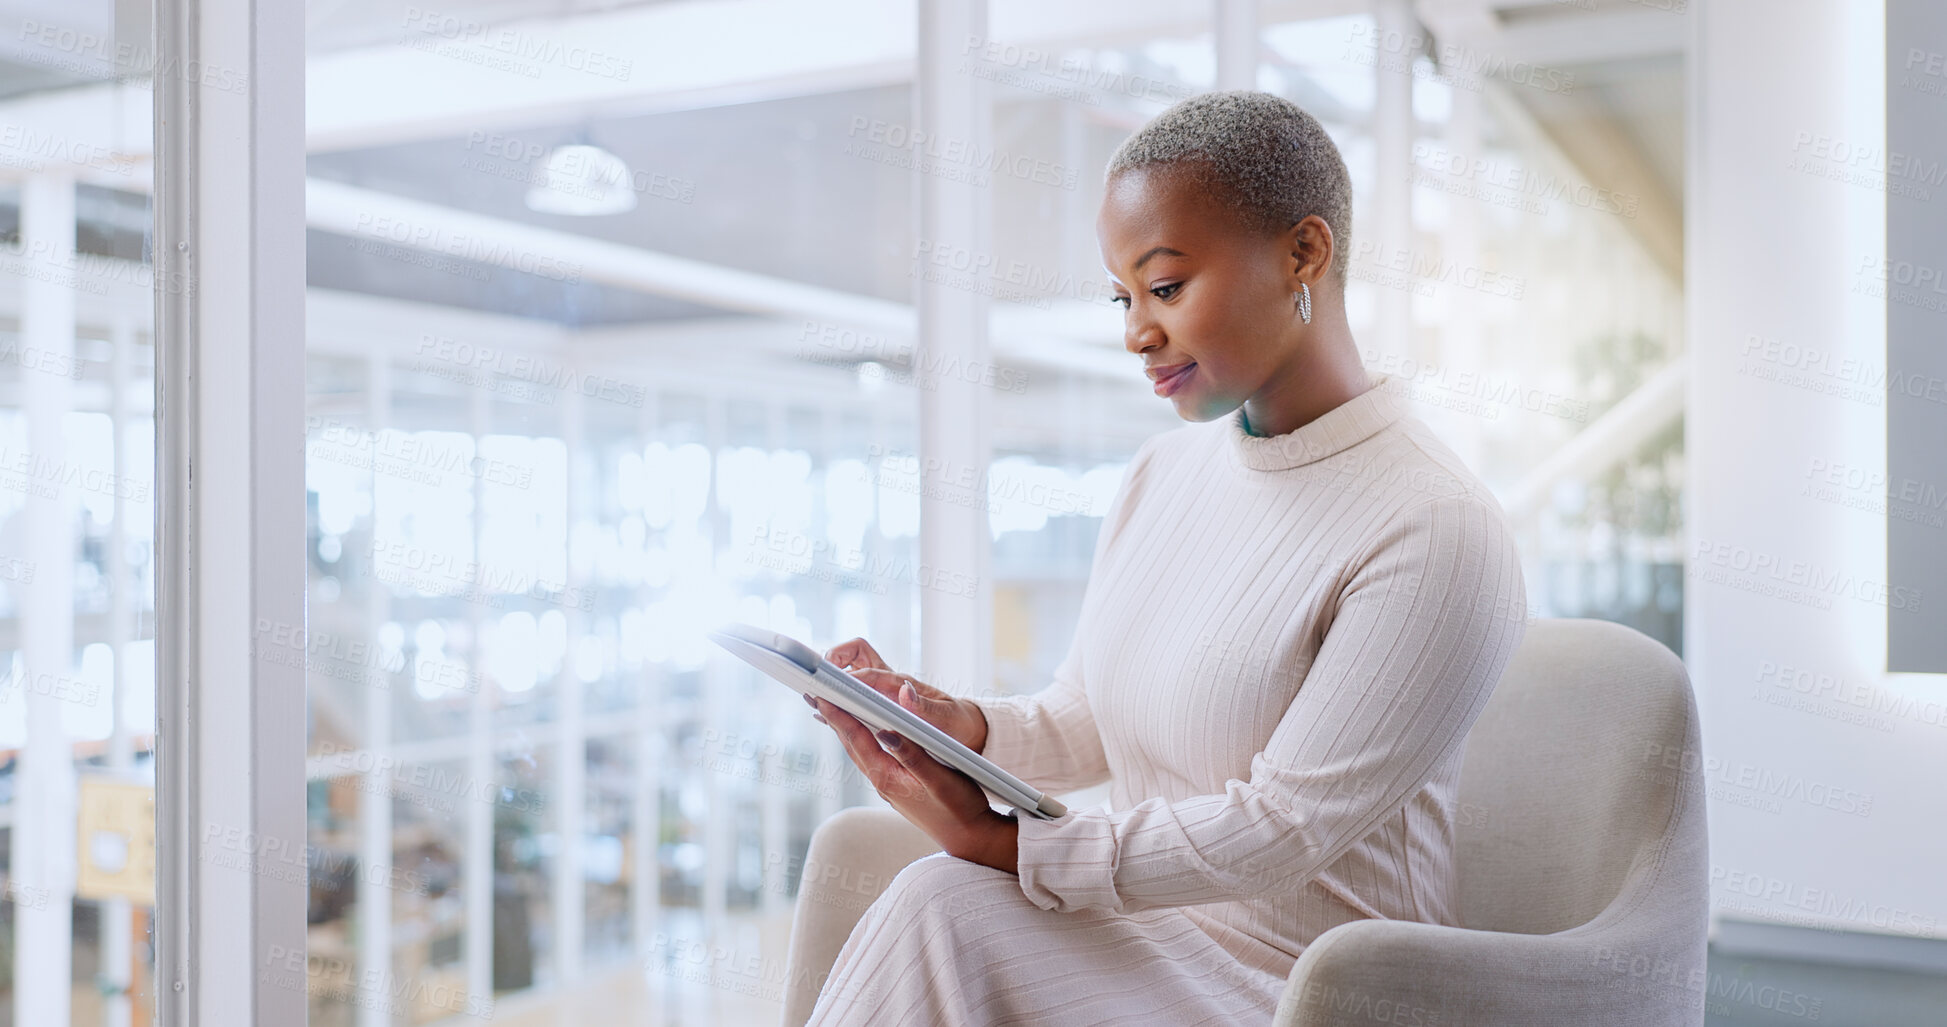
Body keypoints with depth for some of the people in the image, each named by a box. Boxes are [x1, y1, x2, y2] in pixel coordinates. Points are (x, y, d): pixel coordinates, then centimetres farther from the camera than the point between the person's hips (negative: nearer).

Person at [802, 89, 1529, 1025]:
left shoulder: (1435, 532, -18)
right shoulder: (1160, 474, 8)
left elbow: (1281, 829, -20)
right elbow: (1082, 727, 12)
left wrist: (1003, 847, -20)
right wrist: (955, 724, -9)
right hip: (1145, 926, 6)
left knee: (938, 911, -26)